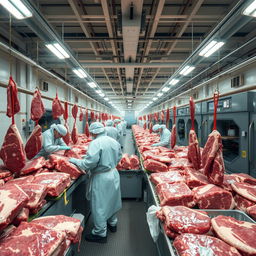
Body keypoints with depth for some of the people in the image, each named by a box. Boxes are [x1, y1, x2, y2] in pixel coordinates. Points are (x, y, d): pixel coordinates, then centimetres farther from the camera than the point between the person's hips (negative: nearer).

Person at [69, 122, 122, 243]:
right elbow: (118, 158, 12)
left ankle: (100, 233, 21)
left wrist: (75, 161, -11)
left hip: (101, 178, -8)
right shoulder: (114, 141, 2)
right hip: (114, 174, 8)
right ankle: (112, 223, 44)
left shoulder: (96, 143, -21)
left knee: (99, 206, 7)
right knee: (112, 200, 24)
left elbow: (89, 163, -26)